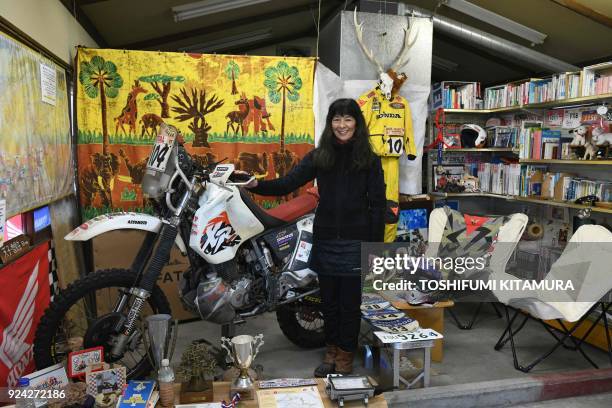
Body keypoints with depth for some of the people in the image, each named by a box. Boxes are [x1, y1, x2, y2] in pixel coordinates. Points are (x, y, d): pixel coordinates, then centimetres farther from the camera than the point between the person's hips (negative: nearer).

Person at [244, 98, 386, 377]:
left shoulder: (370, 160, -2)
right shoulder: (318, 157, 3)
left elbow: (377, 205, -3)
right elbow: (286, 184, -5)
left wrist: (375, 246, -7)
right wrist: (256, 185, -23)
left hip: (356, 242, -2)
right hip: (325, 241, 3)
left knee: (350, 302, 7)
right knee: (328, 301, 15)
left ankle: (345, 357, 25)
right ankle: (331, 352, 33)